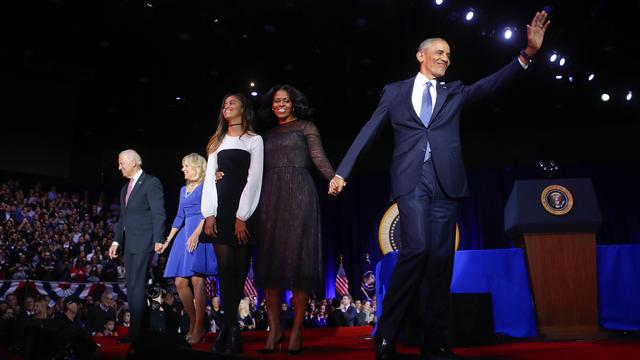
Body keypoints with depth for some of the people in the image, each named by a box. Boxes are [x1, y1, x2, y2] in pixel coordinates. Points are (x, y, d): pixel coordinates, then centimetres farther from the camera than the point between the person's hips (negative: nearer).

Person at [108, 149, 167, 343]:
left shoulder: (151, 182, -6)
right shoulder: (125, 188, 20)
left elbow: (159, 213, -12)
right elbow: (122, 217, 21)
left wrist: (158, 239, -18)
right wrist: (116, 241, 14)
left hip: (143, 242, -9)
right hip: (129, 243, 9)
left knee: (136, 285, -8)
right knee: (131, 285, 10)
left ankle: (136, 330, -1)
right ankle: (136, 325, 17)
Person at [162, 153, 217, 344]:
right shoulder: (183, 189, 22)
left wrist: (196, 233, -20)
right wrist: (167, 240, 19)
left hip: (201, 235, -7)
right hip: (185, 235, 7)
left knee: (197, 280, -11)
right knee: (180, 282, 2)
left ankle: (199, 327, -4)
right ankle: (192, 321, 16)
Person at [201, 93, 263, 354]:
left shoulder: (254, 140, 6)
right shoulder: (217, 141, 19)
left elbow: (254, 179, -4)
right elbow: (209, 178, 10)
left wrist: (242, 216, -12)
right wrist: (208, 213, -3)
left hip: (242, 208, -3)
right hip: (220, 207, 3)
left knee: (238, 267, -2)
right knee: (224, 266, -4)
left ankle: (228, 326, 5)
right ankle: (232, 326, 0)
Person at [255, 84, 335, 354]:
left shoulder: (306, 127, 10)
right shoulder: (269, 134, 21)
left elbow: (319, 158, -3)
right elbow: (261, 168, 16)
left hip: (299, 194, -4)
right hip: (271, 197, 4)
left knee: (298, 258, -6)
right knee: (270, 259, -1)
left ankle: (297, 329, -1)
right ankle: (274, 327, 5)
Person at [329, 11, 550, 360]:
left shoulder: (454, 92, 19)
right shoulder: (395, 91, 13)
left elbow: (491, 83, 4)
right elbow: (368, 132, 9)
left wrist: (527, 53, -12)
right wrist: (342, 171, 1)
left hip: (445, 180, 3)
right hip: (411, 178, -3)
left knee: (441, 257, 2)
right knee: (417, 248, -17)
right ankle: (386, 331, -2)